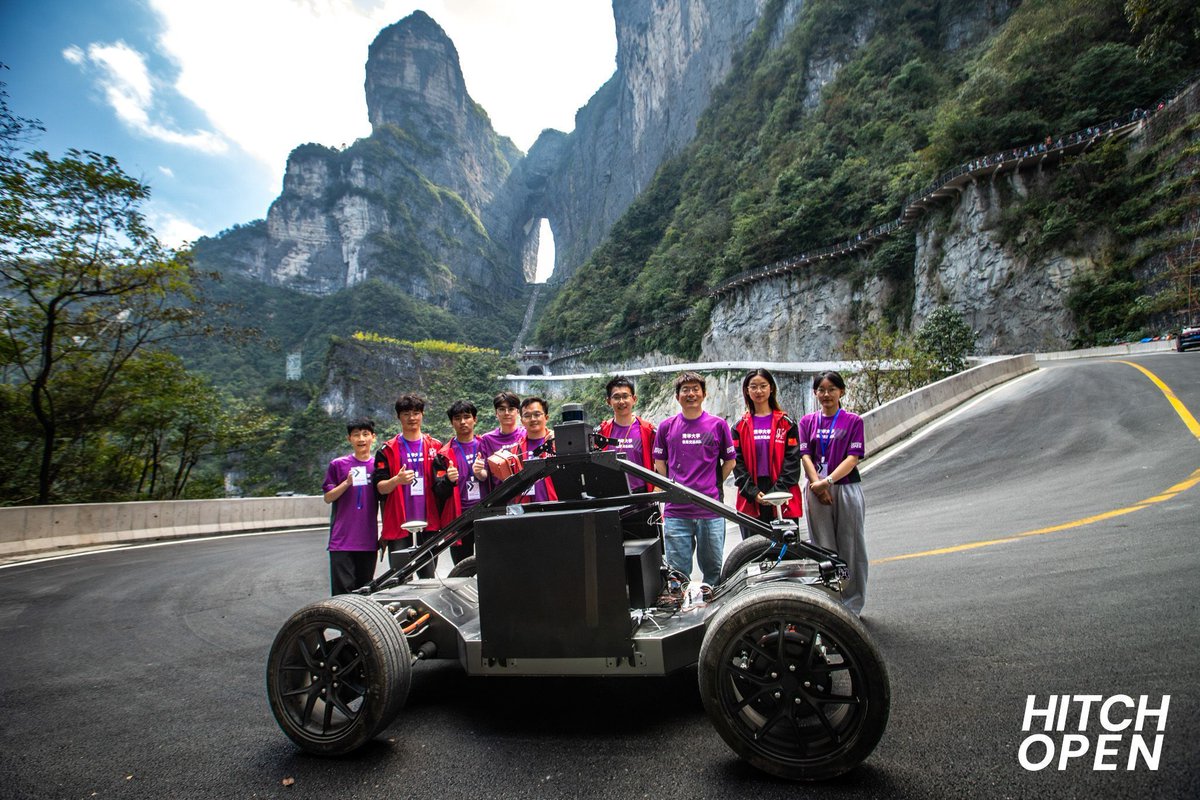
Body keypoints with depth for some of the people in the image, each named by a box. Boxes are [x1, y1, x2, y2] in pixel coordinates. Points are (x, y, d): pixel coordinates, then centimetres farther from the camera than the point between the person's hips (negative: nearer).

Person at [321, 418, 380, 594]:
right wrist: (347, 483, -14)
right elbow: (328, 498, 4)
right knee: (343, 591, -4)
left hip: (368, 540, 2)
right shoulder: (338, 464, 2)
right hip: (342, 540, -2)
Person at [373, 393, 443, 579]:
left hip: (428, 523, 2)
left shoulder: (435, 447, 11)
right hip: (398, 525, -1)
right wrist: (397, 480, -21)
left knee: (428, 577, 6)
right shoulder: (387, 450, 5)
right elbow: (380, 487, -1)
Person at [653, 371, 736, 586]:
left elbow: (730, 461, 12)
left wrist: (713, 487, 6)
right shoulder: (666, 427, 7)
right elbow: (659, 464, 14)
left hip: (710, 511, 0)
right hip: (675, 511, 0)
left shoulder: (718, 425, 4)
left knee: (714, 568, 10)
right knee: (677, 571, 5)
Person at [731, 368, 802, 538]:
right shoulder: (740, 426, 11)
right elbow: (737, 462, 4)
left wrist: (778, 491, -11)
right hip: (750, 500, 1)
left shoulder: (786, 423, 7)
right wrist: (753, 492, -9)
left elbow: (792, 459, 0)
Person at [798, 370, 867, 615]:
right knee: (823, 547, 6)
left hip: (847, 489, -2)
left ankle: (851, 604, 14)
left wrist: (827, 481, -16)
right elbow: (806, 456, 2)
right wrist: (818, 486, -12)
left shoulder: (853, 421, 3)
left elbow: (853, 458, -6)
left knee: (850, 547, 3)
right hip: (816, 491, 2)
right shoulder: (808, 421, 10)